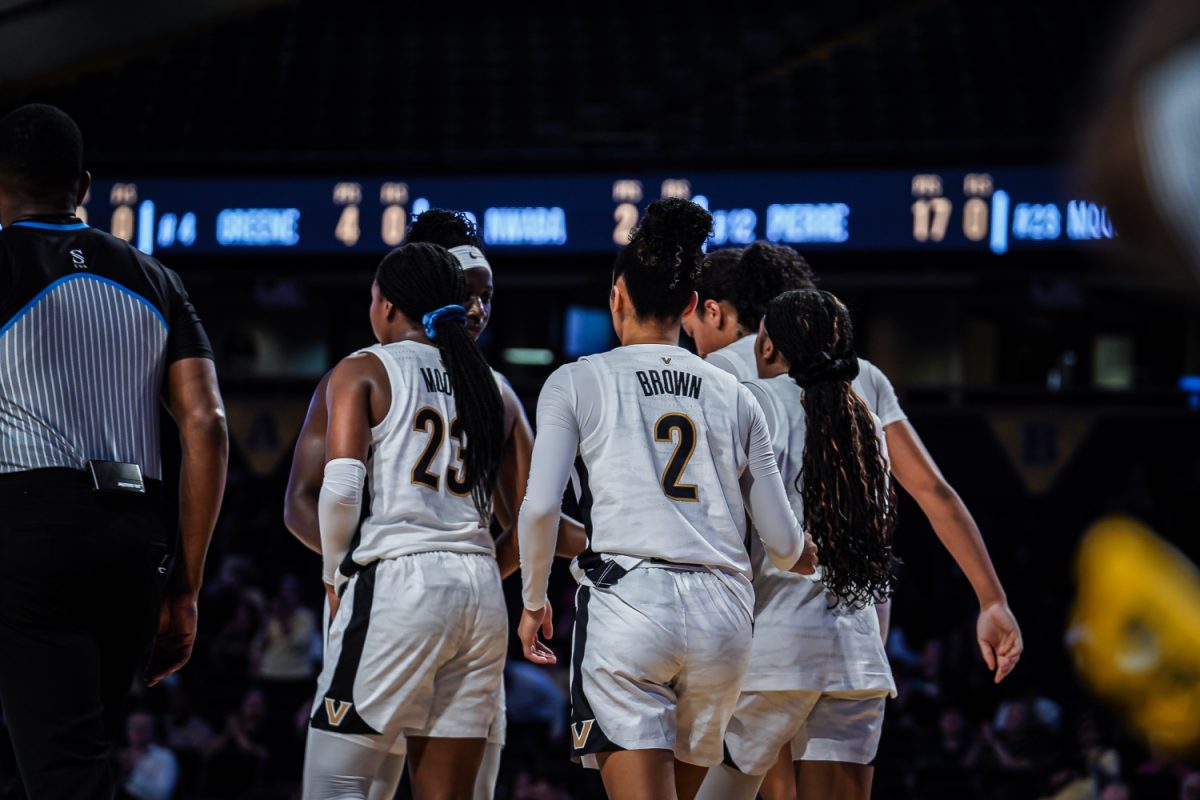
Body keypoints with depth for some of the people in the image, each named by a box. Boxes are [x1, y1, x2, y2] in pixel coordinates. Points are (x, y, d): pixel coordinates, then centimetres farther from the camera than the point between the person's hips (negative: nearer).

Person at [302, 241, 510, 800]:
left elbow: (341, 488, -12)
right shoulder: (486, 383, 16)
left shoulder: (362, 370, 1)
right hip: (481, 591, 6)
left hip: (396, 582, -6)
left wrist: (334, 575, 3)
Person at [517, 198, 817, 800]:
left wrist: (533, 602, 11)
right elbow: (784, 543, 14)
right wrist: (804, 556, 38)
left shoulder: (577, 382, 6)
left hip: (626, 599, -4)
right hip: (723, 614, 4)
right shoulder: (735, 397, 14)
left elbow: (540, 507, -5)